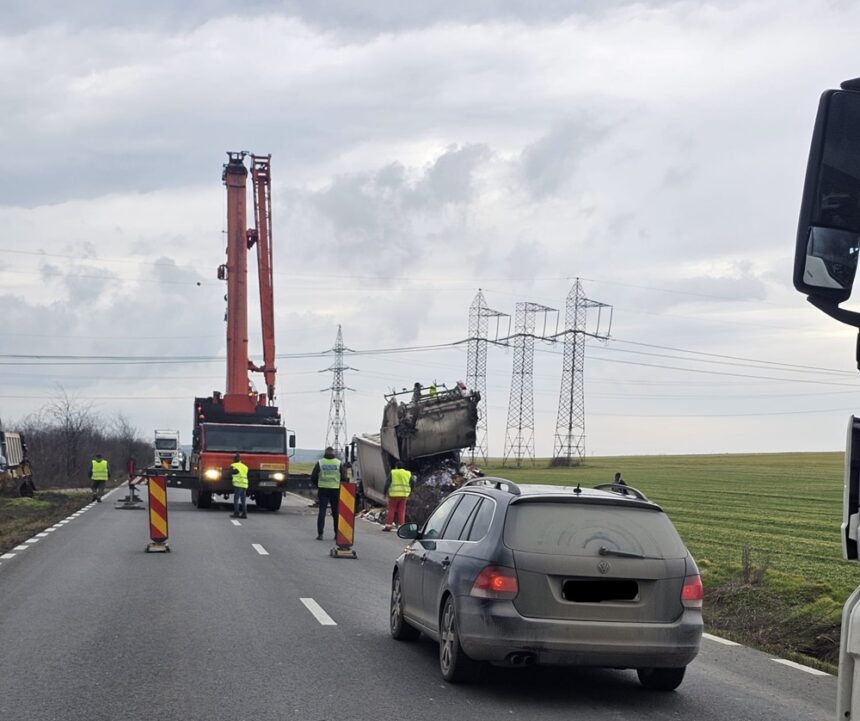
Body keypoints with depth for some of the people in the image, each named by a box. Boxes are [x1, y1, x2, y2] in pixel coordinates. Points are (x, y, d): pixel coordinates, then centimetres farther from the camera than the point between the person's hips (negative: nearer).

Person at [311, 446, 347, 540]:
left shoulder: (320, 462, 1)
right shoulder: (339, 463, 0)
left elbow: (313, 477, 1)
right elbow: (344, 478, 0)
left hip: (323, 490, 0)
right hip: (335, 490, 0)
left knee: (321, 512, 2)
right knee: (336, 512, 10)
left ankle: (320, 533, -5)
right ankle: (337, 533, 14)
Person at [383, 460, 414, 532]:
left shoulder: (392, 473, -1)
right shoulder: (408, 473, 8)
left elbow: (387, 483, -8)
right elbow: (413, 483, 8)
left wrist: (385, 492, -1)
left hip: (394, 495, -2)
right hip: (404, 495, 2)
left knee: (391, 510, 1)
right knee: (401, 511, 5)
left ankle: (388, 526, -4)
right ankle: (400, 525, 0)